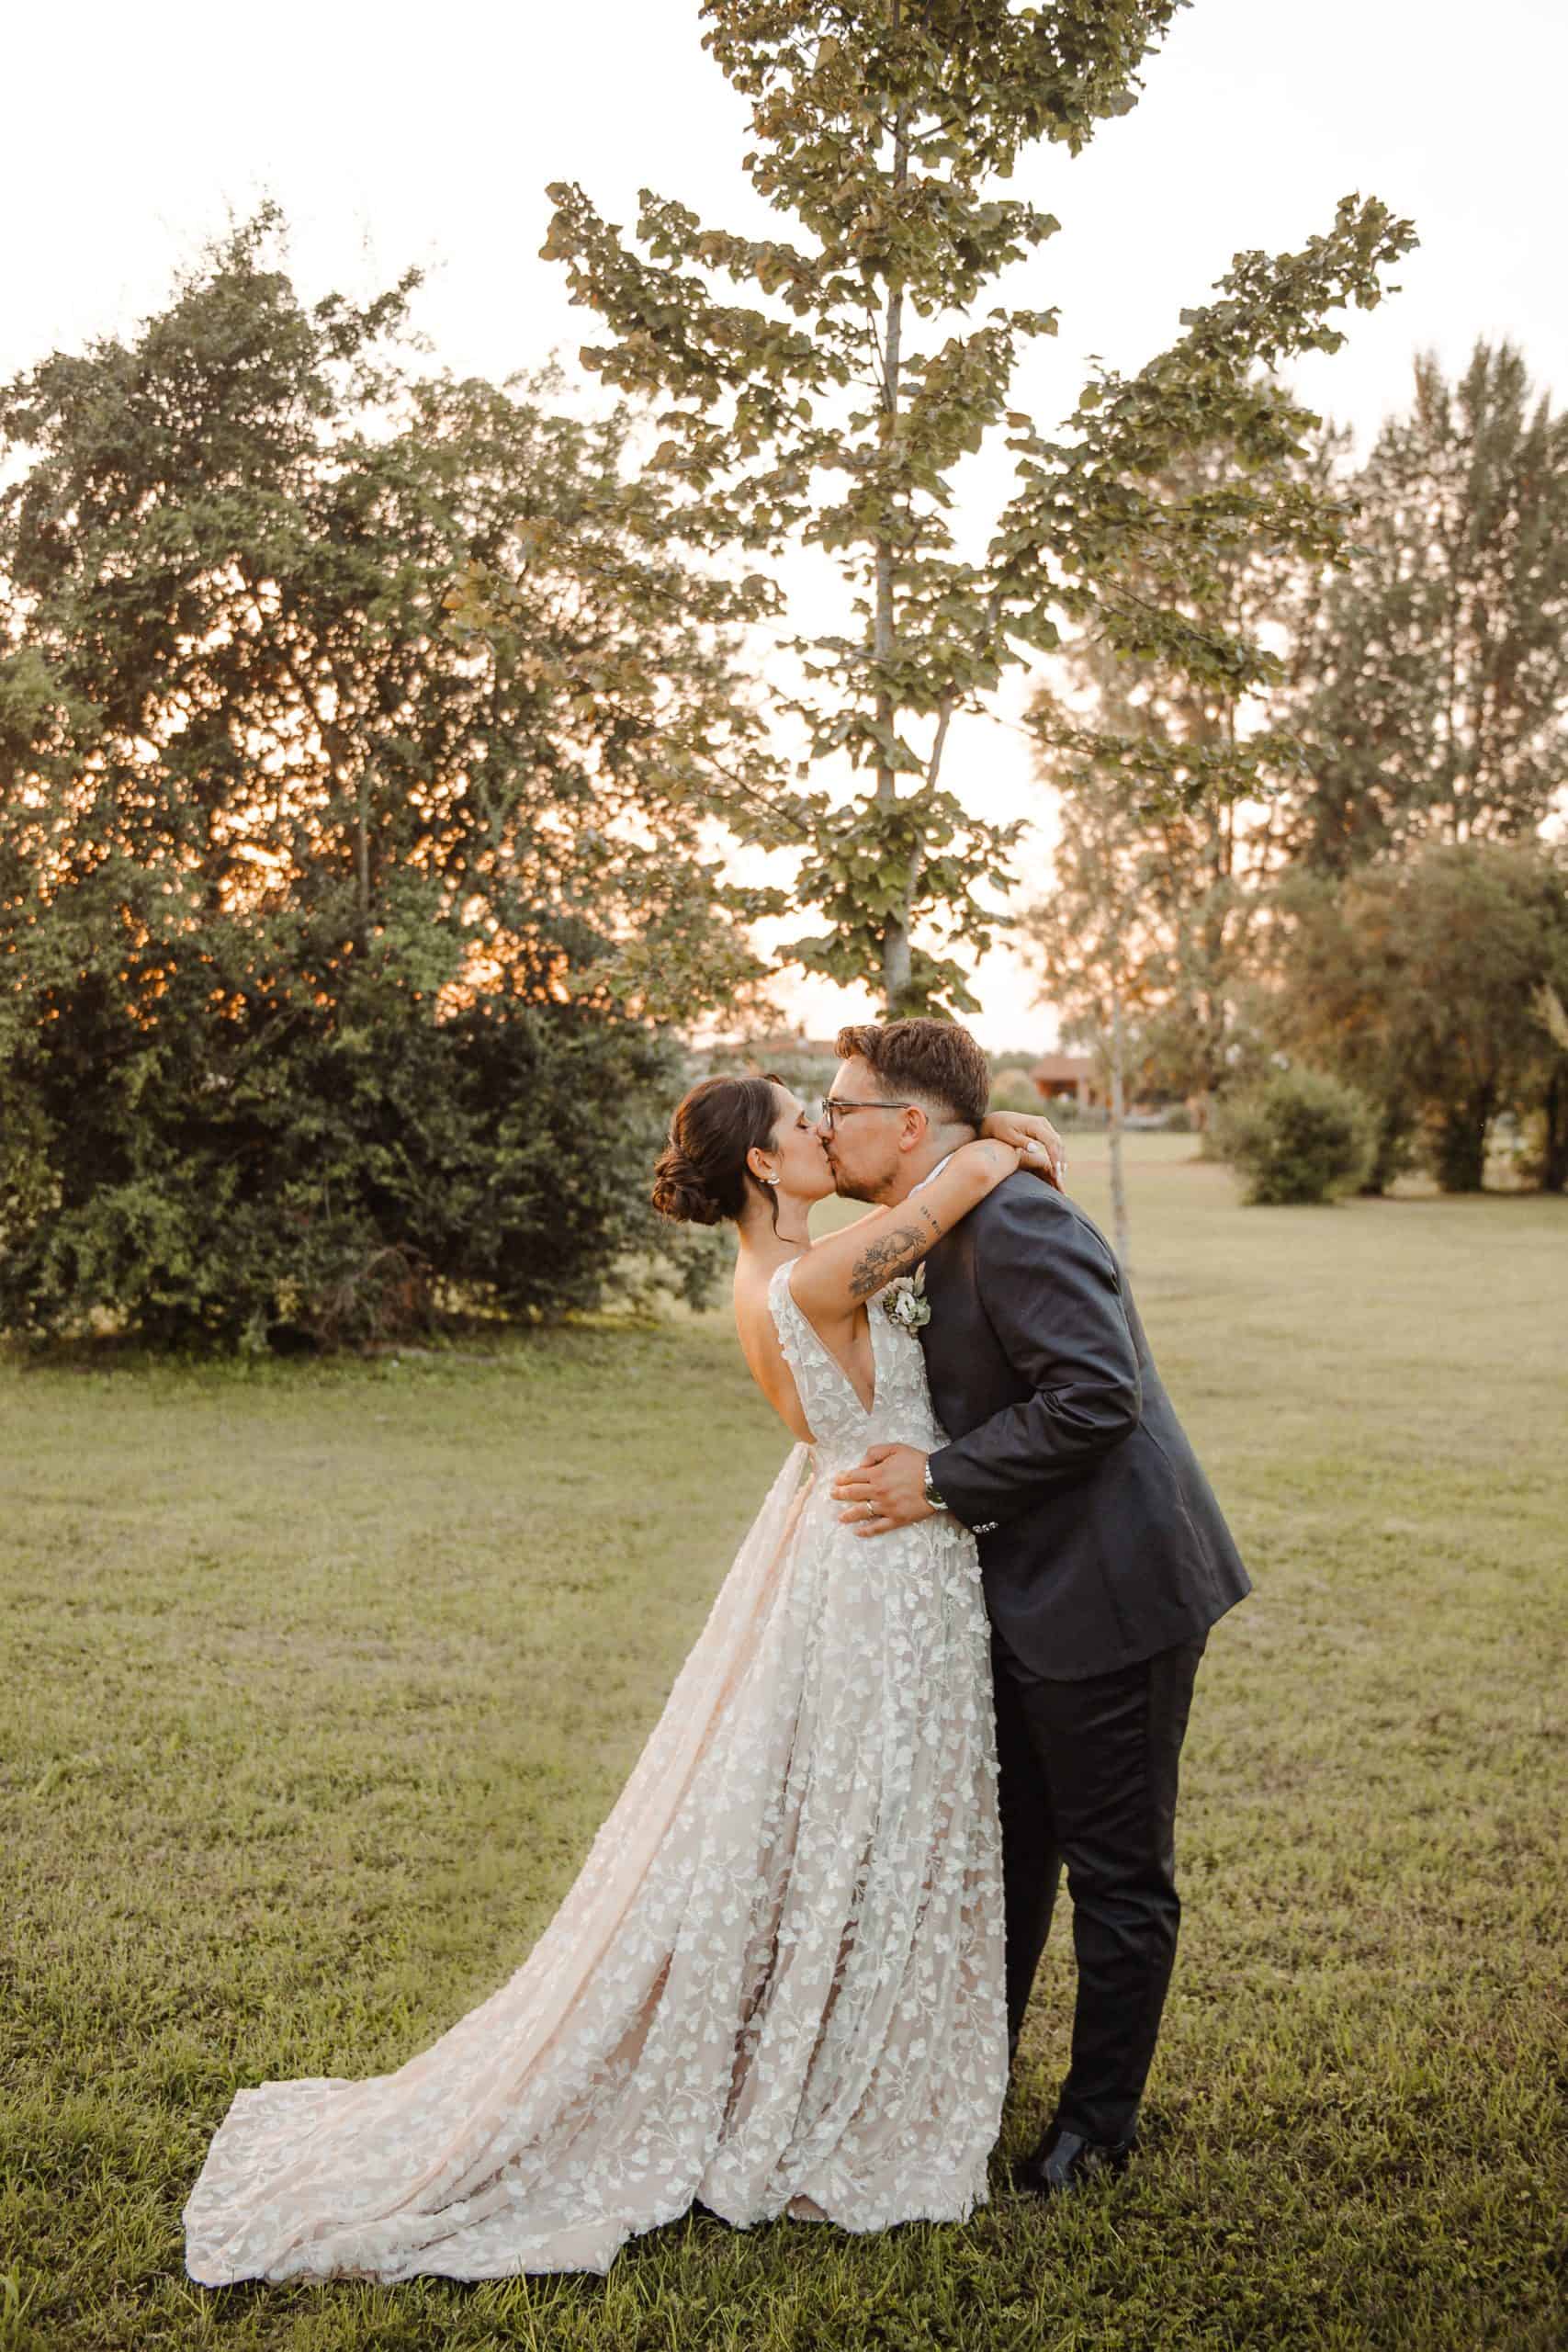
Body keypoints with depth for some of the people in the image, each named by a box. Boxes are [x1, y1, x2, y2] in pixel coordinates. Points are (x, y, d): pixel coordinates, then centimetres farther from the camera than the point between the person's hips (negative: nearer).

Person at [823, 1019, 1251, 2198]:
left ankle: (1100, 2122, 25)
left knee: (1117, 1872, 8)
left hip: (1105, 1592, -10)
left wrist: (943, 1482, -23)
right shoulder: (943, 1231, 10)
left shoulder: (1013, 1223, -22)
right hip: (1032, 1591, 10)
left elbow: (1097, 1394, -28)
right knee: (1007, 1846, 22)